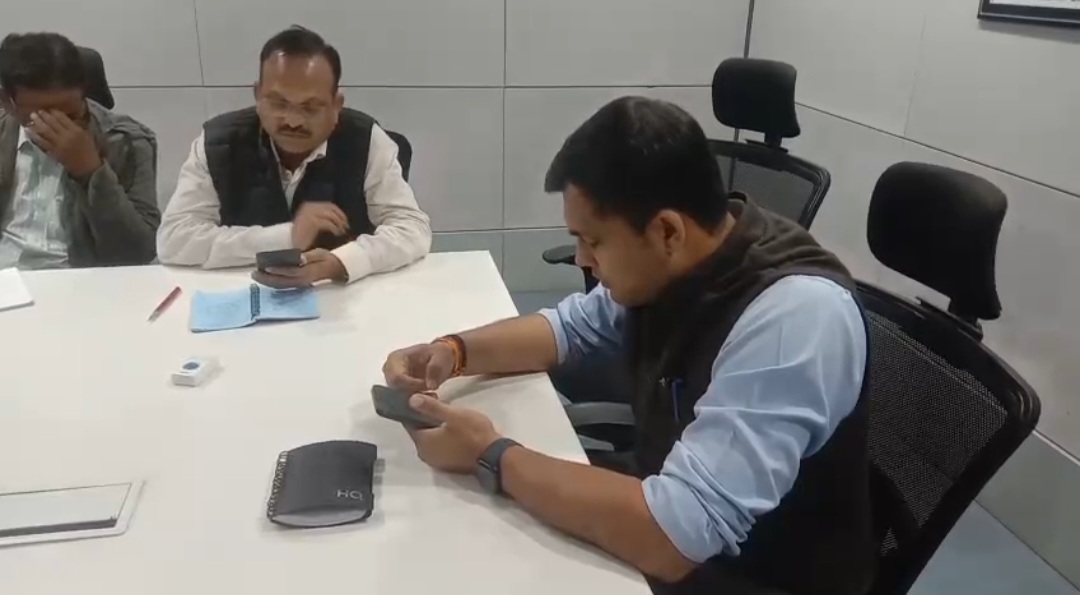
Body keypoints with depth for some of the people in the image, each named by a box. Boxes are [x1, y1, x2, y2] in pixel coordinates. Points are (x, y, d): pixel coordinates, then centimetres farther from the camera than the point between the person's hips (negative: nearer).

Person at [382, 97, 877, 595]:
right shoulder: (668, 264, -9)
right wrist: (454, 351, -8)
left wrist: (490, 457, -26)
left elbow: (668, 538, -36)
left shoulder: (795, 315, -32)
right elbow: (571, 327, 9)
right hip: (669, 527, 6)